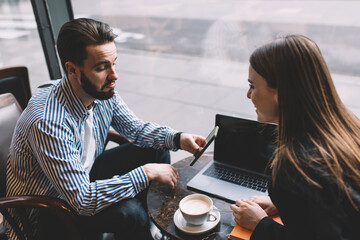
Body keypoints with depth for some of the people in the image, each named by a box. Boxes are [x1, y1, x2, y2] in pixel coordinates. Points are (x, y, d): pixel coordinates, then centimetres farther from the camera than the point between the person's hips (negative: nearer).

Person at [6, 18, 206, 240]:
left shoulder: (104, 91, -14)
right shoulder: (48, 122, -36)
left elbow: (136, 128, 1)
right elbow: (81, 199, -34)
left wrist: (178, 139, -15)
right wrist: (146, 173, -31)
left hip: (85, 176, 7)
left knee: (156, 151, -2)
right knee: (129, 212, -29)